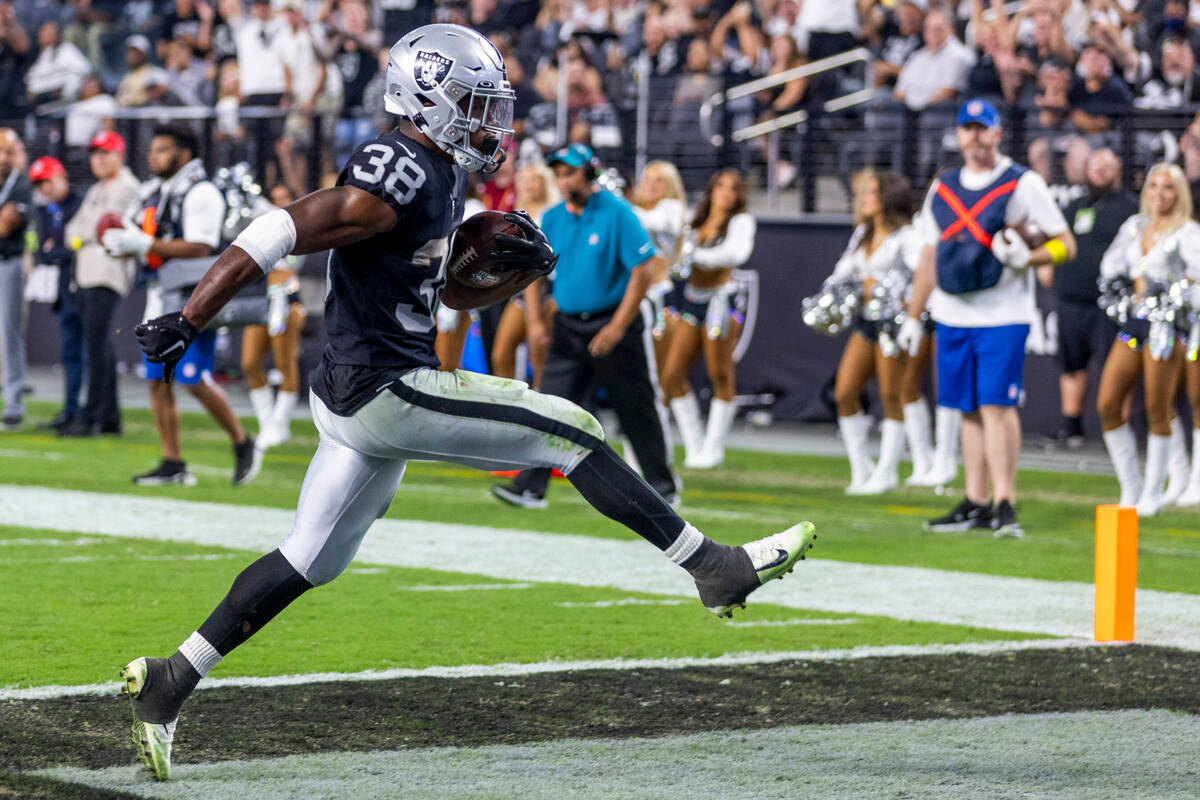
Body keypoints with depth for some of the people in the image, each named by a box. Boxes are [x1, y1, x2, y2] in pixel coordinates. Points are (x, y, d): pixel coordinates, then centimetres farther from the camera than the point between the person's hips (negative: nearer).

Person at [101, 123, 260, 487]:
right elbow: (134, 237, 19)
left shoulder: (200, 193, -13)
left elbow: (200, 248, -22)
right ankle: (173, 464, 9)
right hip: (159, 299, 8)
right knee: (158, 381, 4)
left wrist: (145, 244, -24)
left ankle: (243, 444, 7)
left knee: (195, 380, -10)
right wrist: (118, 242, -5)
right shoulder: (151, 192, 14)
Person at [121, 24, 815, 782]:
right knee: (568, 430, -6)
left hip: (369, 398, 10)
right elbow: (275, 235, -22)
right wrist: (188, 322, -24)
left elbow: (454, 291, 24)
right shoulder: (397, 179, -19)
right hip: (385, 394, -10)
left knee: (309, 561, 13)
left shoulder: (442, 177, 13)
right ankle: (718, 569, -1)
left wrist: (523, 268, 4)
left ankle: (170, 680, 15)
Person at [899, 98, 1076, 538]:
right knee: (969, 409, 6)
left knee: (997, 404, -12)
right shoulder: (943, 186, 14)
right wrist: (913, 316, 19)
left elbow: (1065, 244, -1)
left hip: (1002, 316, -5)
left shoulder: (1024, 184, -2)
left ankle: (1005, 503, -12)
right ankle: (976, 503, 10)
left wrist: (1025, 258, -20)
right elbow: (930, 257, 21)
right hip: (951, 316, 5)